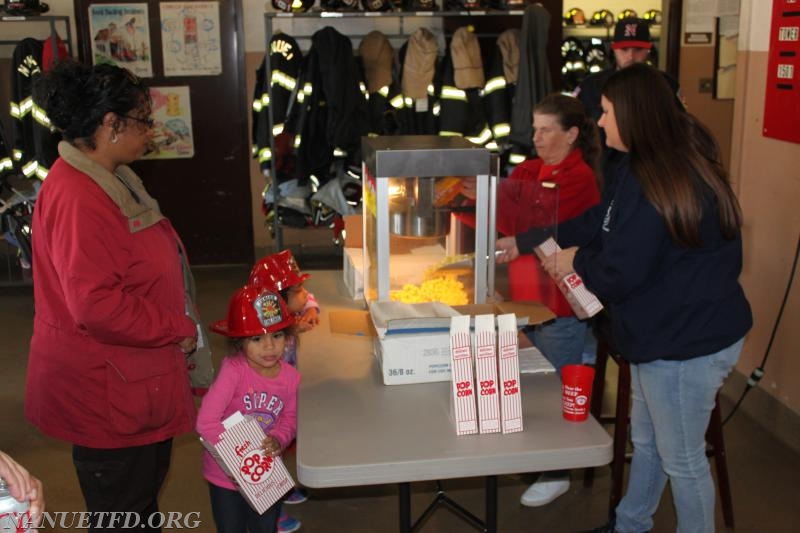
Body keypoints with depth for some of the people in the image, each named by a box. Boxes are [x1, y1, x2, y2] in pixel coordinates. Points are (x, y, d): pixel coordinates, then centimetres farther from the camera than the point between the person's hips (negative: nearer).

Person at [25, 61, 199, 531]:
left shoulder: (113, 179, 8)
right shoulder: (76, 198, -25)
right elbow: (96, 305, -30)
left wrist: (174, 328, 12)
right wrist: (179, 329, -18)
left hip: (133, 379, 10)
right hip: (106, 392, -10)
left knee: (145, 494, 24)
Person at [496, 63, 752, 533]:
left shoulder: (653, 182, -26)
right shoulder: (642, 168, 7)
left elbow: (619, 273, -25)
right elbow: (598, 225, 15)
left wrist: (578, 260, -4)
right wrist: (523, 243, 17)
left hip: (688, 343, -11)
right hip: (669, 331, 11)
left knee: (682, 458, 8)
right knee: (646, 441, 25)